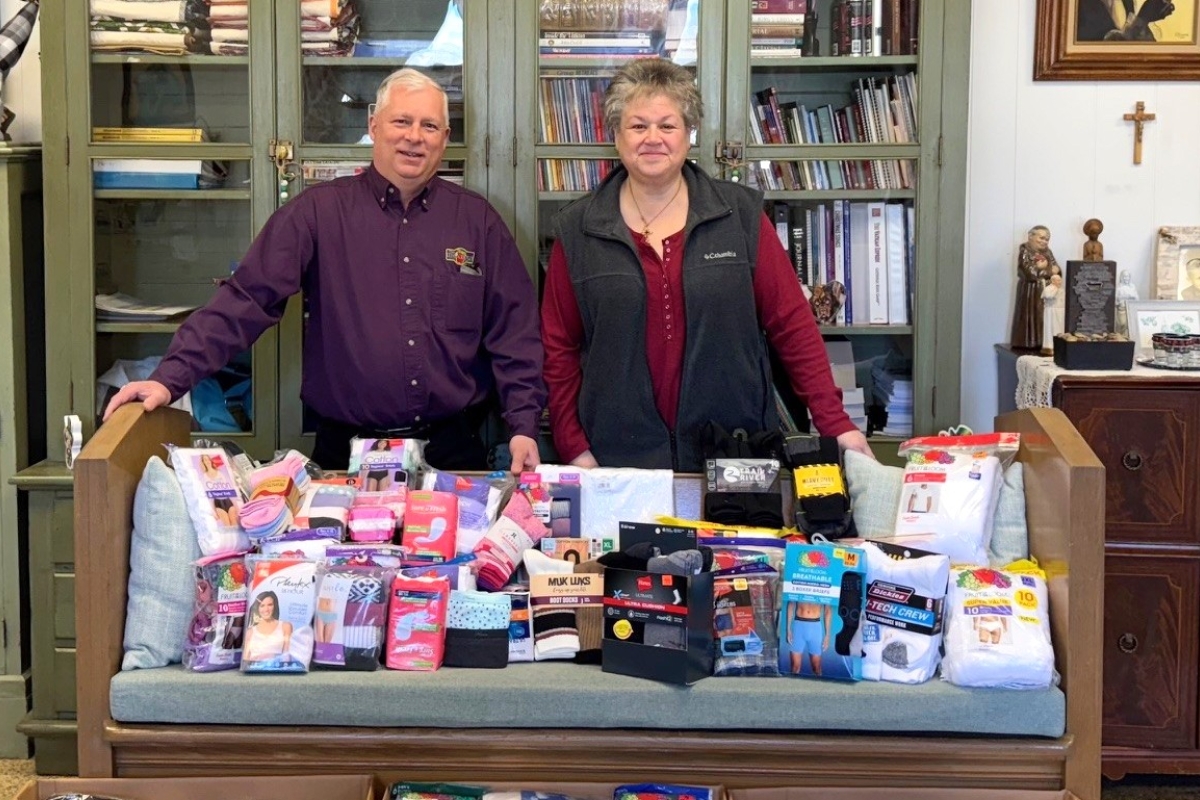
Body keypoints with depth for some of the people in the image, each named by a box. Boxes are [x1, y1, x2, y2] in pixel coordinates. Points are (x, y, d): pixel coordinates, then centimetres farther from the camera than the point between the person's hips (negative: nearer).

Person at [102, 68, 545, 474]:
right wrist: (170, 377, -18)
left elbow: (513, 329, 6)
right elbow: (246, 301, -8)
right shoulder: (320, 211, -1)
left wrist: (523, 425, -3)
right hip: (347, 453, -1)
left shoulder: (477, 220, 5)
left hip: (453, 451, 2)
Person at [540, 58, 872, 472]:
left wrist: (835, 423, -6)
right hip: (620, 462, 0)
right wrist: (575, 450, -2)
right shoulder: (576, 230, 3)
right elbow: (559, 348, 5)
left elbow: (792, 324, 0)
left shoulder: (740, 215, 2)